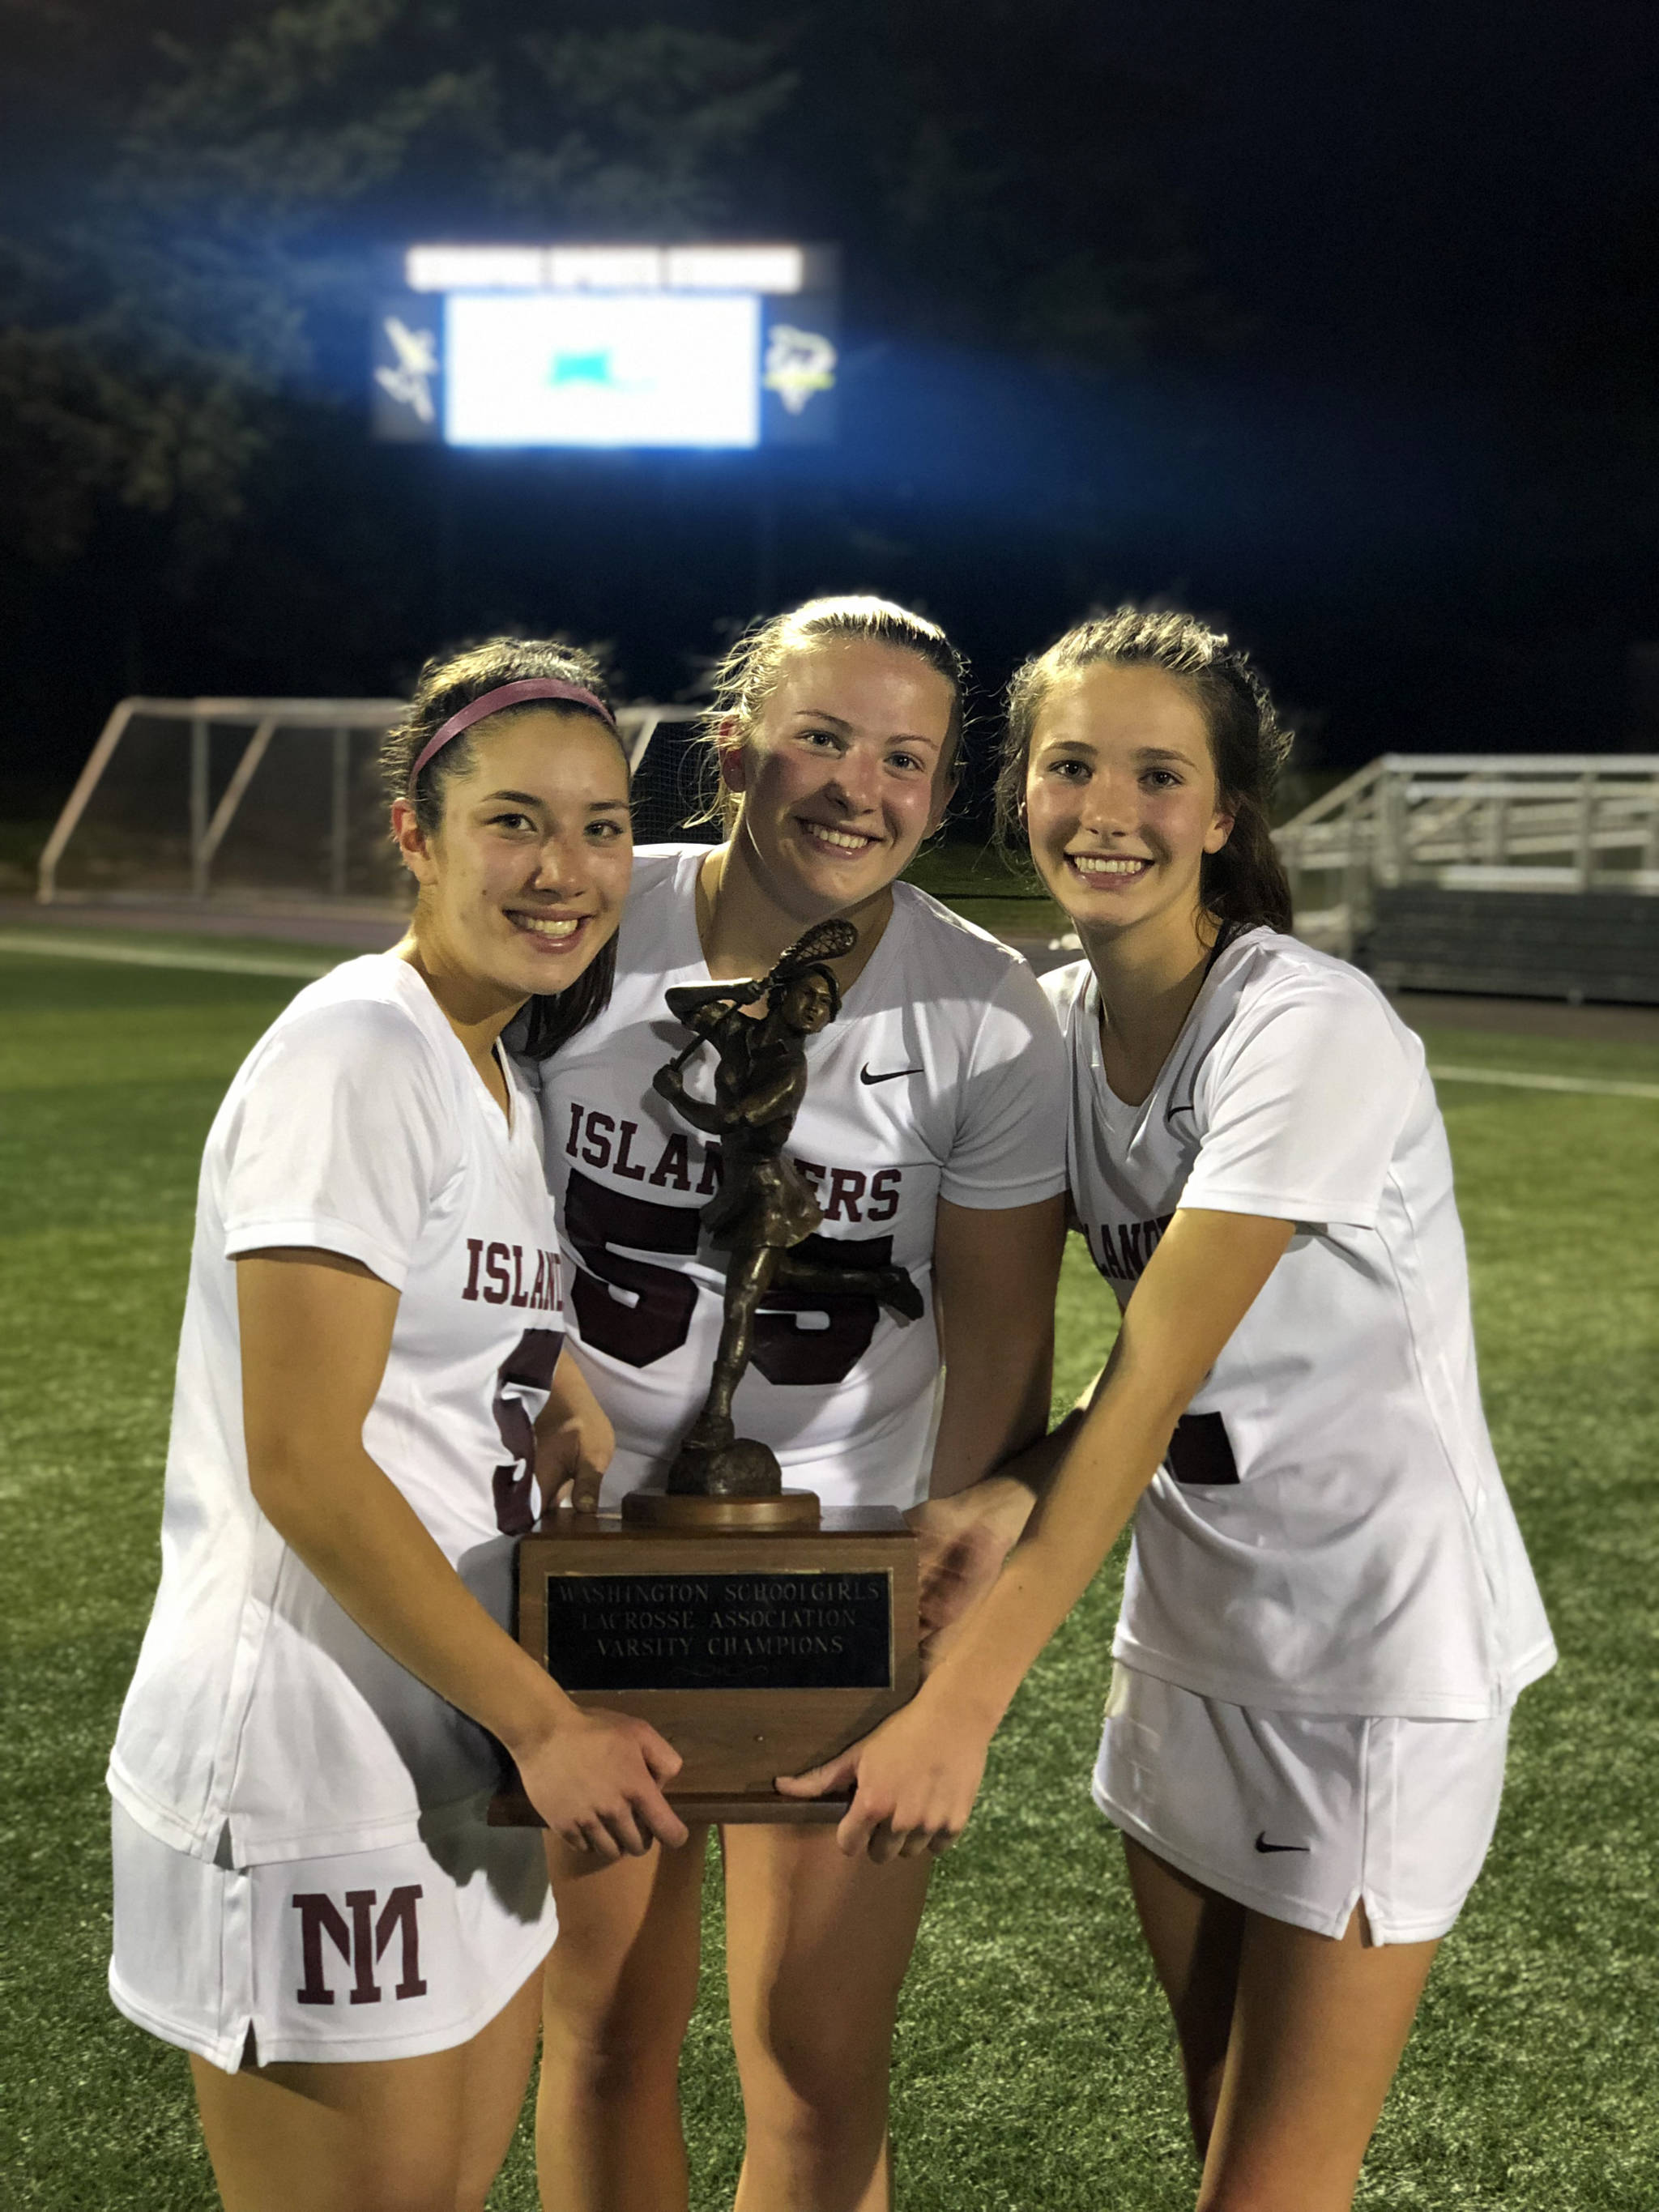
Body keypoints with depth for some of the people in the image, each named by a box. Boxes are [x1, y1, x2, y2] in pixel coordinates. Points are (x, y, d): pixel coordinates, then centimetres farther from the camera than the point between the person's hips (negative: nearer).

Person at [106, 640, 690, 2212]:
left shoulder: (495, 1077, 12)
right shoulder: (353, 1055, -16)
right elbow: (302, 1465, -21)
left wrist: (558, 1400, 2)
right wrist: (544, 1720, -17)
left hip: (459, 1769, 9)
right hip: (312, 1786, -9)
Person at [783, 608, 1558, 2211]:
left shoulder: (1310, 1033, -21)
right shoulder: (1052, 1023, 2)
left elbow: (1150, 1383, -27)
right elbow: (1149, 1373, 5)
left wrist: (961, 1705, -30)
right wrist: (997, 1490, -14)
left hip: (1379, 1644, -7)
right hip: (1190, 1625, 7)